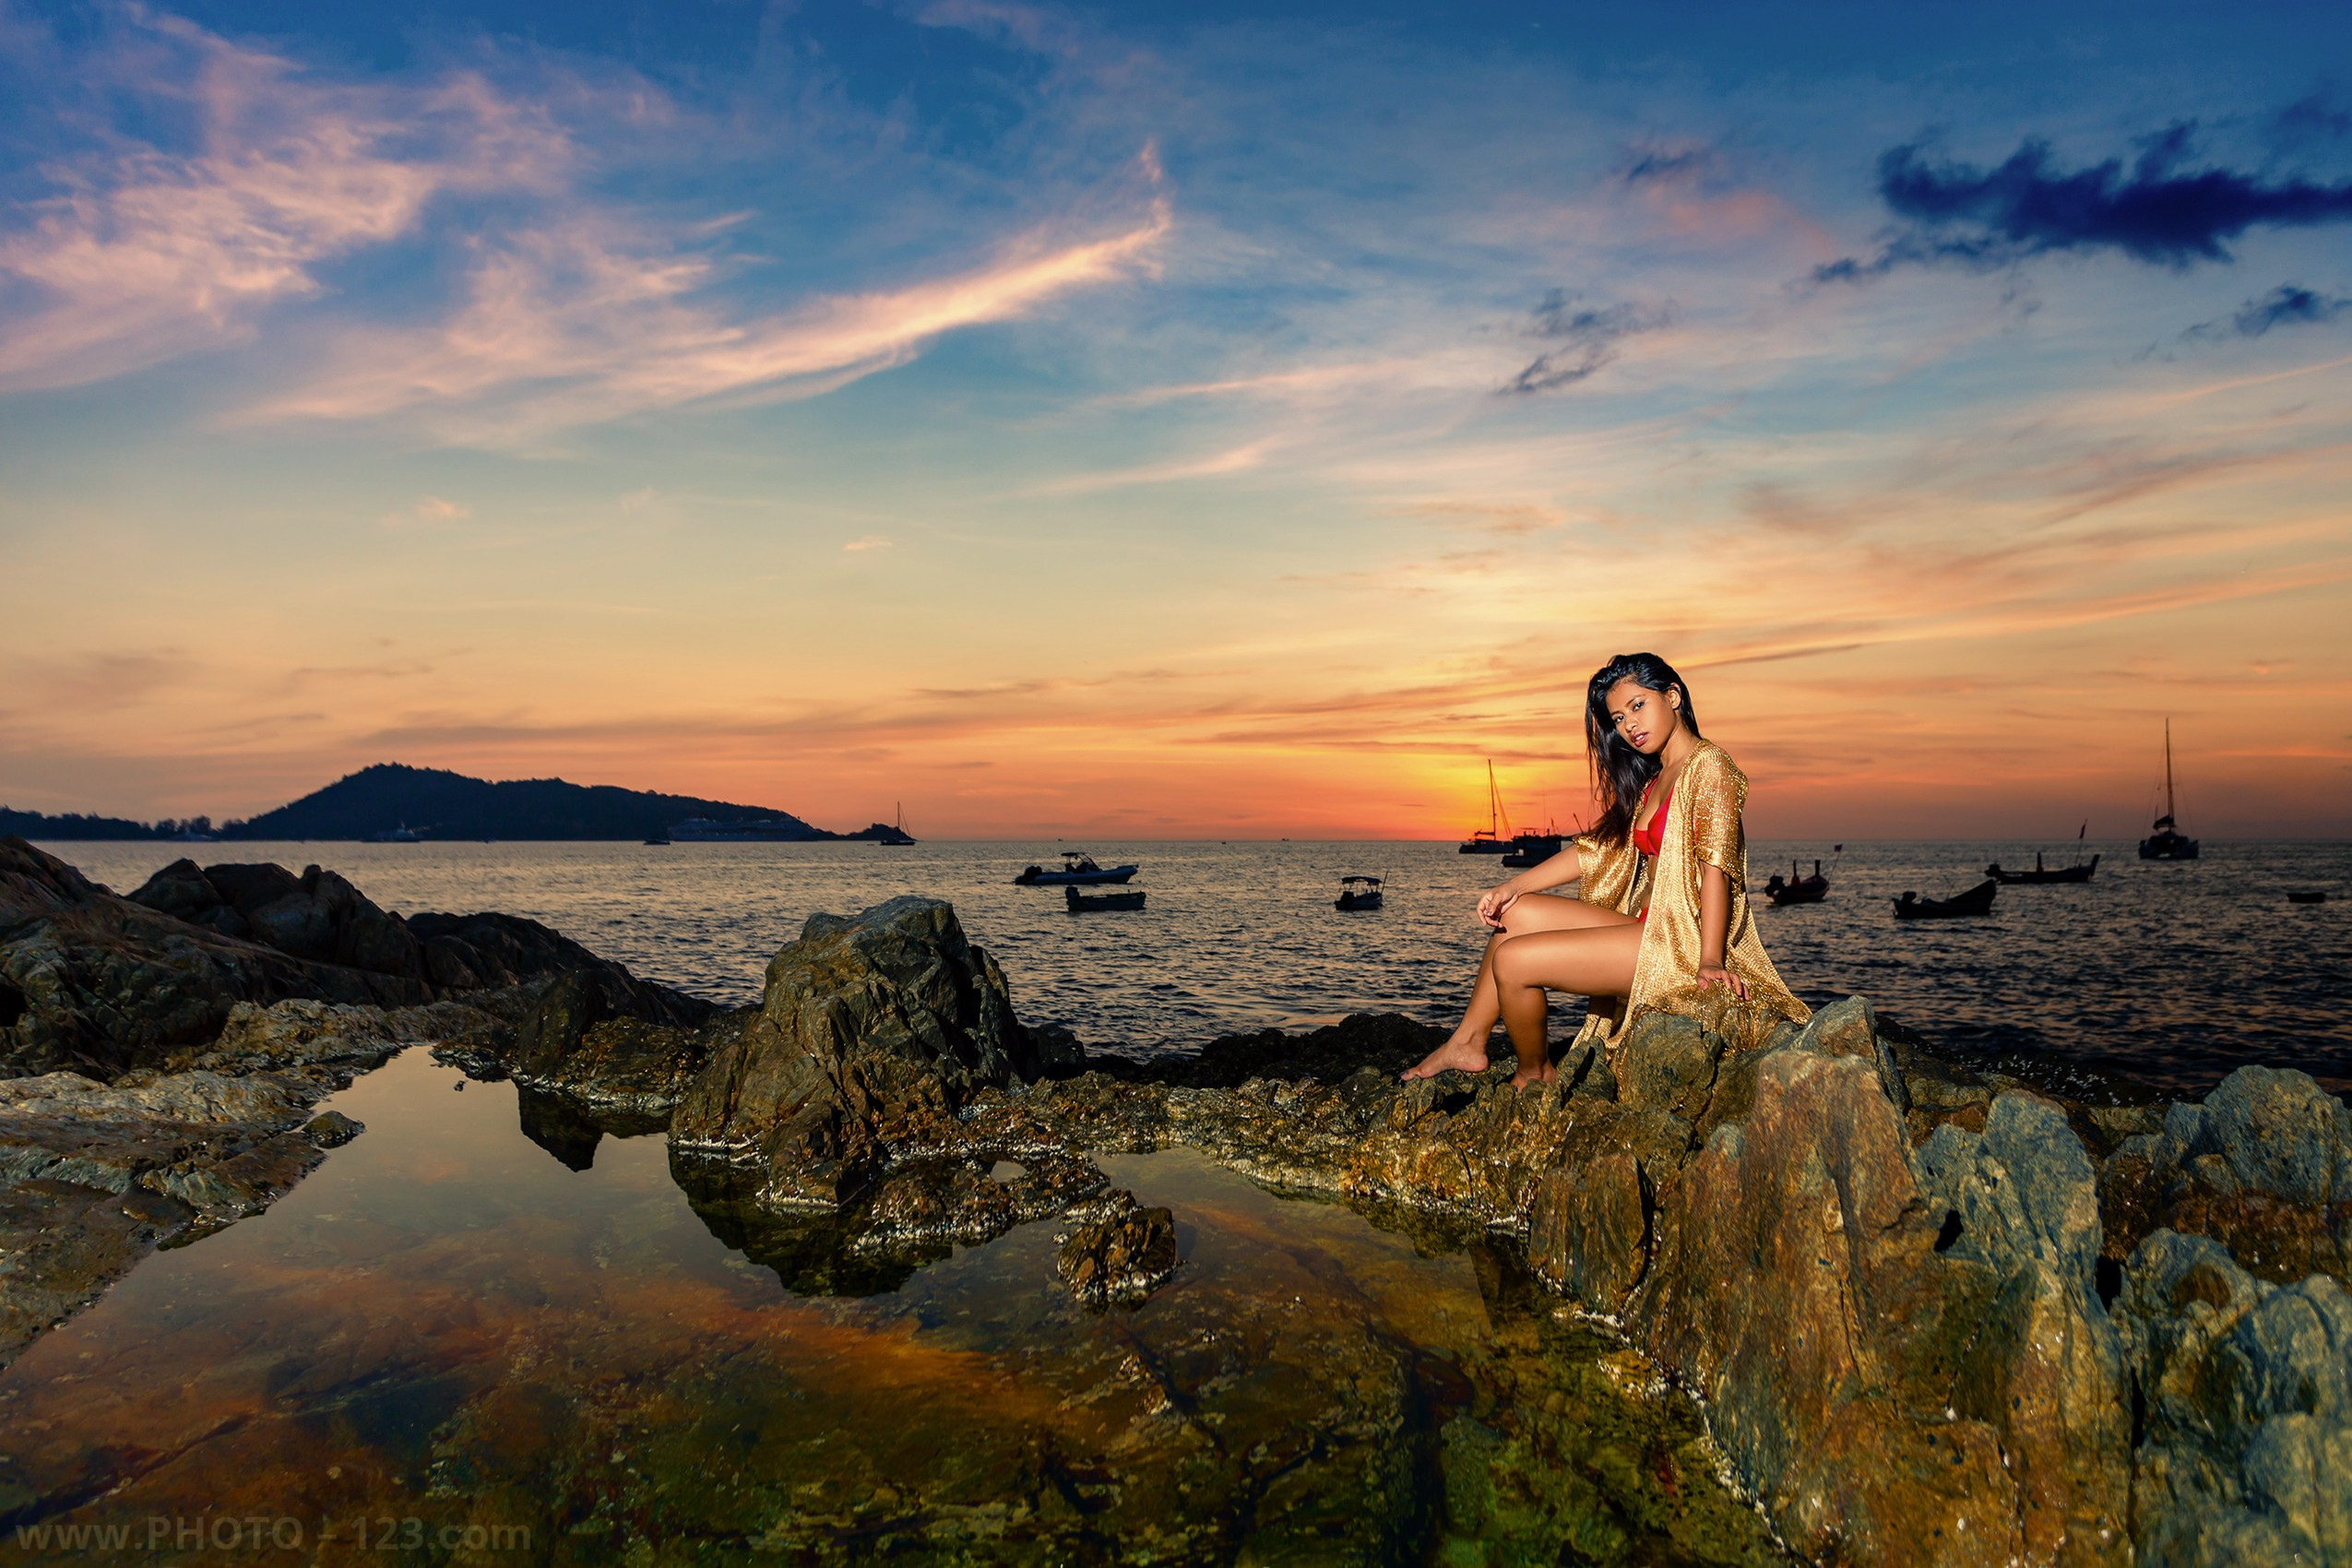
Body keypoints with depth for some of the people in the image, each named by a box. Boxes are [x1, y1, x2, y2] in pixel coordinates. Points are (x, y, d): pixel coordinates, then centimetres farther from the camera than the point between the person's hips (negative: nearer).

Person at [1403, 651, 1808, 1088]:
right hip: (1649, 929, 9)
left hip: (1681, 945, -9)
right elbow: (1596, 848, 16)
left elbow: (1716, 865, -19)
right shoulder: (1653, 782, 18)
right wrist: (1512, 886, 7)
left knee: (1512, 960, -12)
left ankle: (1534, 1075, 11)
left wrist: (1709, 962, -27)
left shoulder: (1708, 766, -10)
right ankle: (1468, 1043, 9)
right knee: (1517, 912, 8)